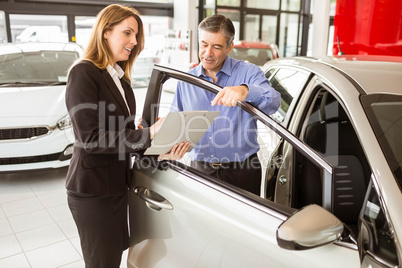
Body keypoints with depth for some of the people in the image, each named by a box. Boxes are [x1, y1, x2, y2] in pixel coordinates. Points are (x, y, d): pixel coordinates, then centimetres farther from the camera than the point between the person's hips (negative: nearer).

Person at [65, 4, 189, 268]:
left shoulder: (120, 78, 11)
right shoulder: (84, 72, -15)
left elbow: (126, 133, 7)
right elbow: (91, 138, -22)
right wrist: (148, 134, -26)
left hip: (117, 186, 8)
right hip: (93, 192, -8)